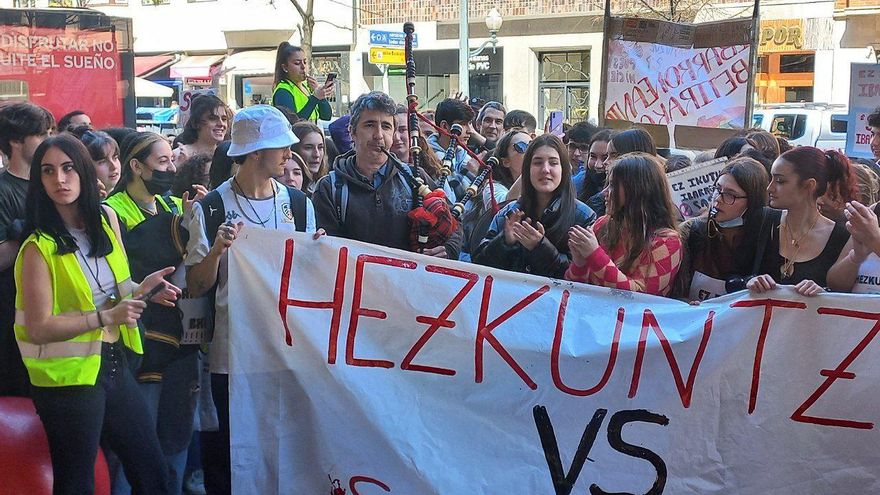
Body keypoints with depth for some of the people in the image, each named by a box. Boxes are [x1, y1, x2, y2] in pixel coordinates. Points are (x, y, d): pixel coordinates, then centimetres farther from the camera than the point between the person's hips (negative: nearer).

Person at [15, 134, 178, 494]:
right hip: (67, 376, -6)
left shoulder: (107, 219, 3)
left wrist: (140, 289, -4)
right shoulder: (39, 246, -15)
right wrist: (106, 317, -22)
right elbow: (39, 328, -16)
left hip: (112, 363, 6)